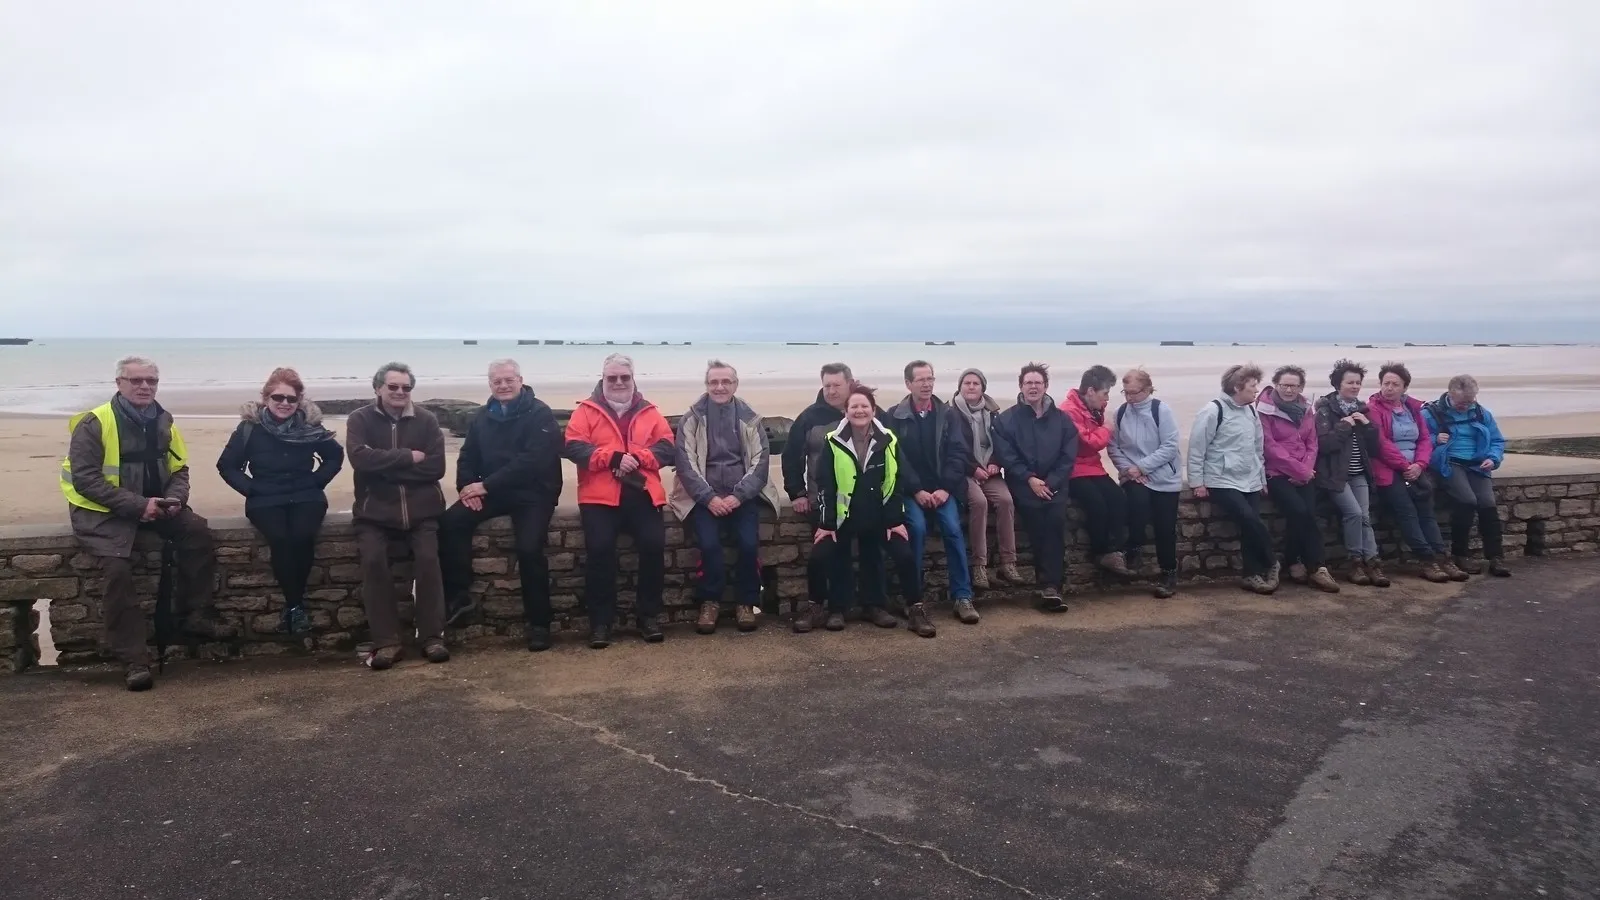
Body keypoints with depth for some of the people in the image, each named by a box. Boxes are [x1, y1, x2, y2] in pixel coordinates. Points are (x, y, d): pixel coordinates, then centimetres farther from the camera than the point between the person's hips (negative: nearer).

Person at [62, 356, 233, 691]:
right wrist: (136, 505, -26)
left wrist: (174, 498, -12)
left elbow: (178, 468, 11)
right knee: (117, 568, -26)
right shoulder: (93, 423, -14)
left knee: (198, 533, -18)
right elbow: (85, 479, -19)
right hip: (101, 509, -5)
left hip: (152, 504, 5)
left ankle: (196, 614, -2)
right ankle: (133, 660, -20)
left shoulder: (163, 422, 4)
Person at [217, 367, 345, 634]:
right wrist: (250, 488, -4)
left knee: (302, 536, -29)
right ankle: (295, 604, -14)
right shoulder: (250, 427, 0)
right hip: (266, 499, -1)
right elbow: (227, 466, 8)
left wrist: (316, 481, 4)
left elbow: (335, 456, 16)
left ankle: (293, 604, -12)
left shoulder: (310, 426, 2)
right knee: (280, 538, -30)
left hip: (305, 496, 1)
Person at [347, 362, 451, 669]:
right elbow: (361, 458, -16)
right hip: (375, 510, 0)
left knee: (428, 558, -20)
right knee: (373, 560, -23)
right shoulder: (360, 419, 2)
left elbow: (436, 466, -7)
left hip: (420, 508, 1)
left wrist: (386, 465, -12)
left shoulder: (426, 420, 4)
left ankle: (432, 637, -8)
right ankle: (386, 642, -15)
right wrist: (408, 457, -15)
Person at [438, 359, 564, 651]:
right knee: (450, 522, -17)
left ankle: (539, 622, -9)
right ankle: (459, 596, -6)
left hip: (533, 494, -6)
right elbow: (468, 457, 14)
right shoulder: (483, 417, 12)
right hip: (491, 491, 6)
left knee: (529, 549, -25)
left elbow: (531, 461, -21)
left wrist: (485, 485, -22)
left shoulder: (540, 415, -10)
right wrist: (467, 486, -8)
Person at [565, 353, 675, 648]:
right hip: (600, 496, -2)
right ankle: (600, 620, -7)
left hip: (641, 494, 2)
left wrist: (636, 457, -14)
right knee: (599, 548, -20)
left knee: (654, 544, -17)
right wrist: (613, 458, -17)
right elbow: (573, 447, -5)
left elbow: (667, 447, 4)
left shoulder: (649, 412, 15)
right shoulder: (586, 410, 9)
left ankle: (649, 615, 0)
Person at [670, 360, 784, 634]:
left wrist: (738, 496, -12)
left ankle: (746, 602, 0)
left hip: (743, 495, 1)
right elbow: (684, 461, -3)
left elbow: (760, 460, 1)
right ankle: (710, 601, -3)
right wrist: (709, 497, -14)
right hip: (704, 496, -1)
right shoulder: (692, 418, 4)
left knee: (749, 543, -21)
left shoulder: (749, 418, 7)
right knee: (708, 544, -24)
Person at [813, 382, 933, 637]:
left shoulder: (888, 441, -3)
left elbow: (898, 483, 0)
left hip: (878, 514, 1)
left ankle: (915, 609, 5)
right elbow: (824, 485, -4)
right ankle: (836, 609, 8)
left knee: (904, 554, -12)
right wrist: (825, 523, -8)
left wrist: (896, 520, -5)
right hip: (843, 514, 0)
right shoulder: (834, 442, -7)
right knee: (824, 554, -12)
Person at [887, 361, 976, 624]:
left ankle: (963, 597, -15)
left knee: (953, 528, -21)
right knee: (917, 528, -27)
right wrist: (917, 491, -14)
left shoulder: (947, 414, 8)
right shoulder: (895, 416, 1)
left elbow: (957, 454, 0)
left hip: (942, 488, 2)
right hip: (911, 489, -2)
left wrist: (945, 489, -13)